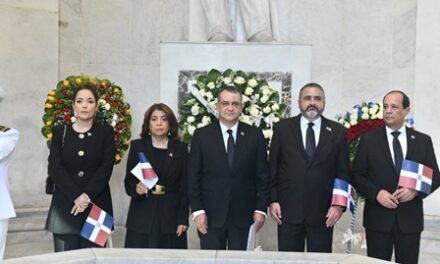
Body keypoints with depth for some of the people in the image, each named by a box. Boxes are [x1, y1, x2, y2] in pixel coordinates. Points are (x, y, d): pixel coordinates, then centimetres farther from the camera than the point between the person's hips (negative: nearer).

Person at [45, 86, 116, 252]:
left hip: (96, 205, 0)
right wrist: (76, 196, -15)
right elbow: (54, 167, -2)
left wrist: (88, 195, -15)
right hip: (65, 205, 1)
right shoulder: (60, 132, 8)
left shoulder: (105, 132, 6)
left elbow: (106, 168, -3)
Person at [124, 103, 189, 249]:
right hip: (142, 217, 0)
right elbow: (128, 181, 7)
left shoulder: (180, 148, 6)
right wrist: (136, 188, -16)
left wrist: (183, 219, -2)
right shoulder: (137, 146, 7)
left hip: (171, 216, 0)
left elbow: (184, 187, 4)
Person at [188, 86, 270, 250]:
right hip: (211, 215, 0)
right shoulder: (201, 135, 1)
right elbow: (193, 176, 1)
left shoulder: (255, 135, 3)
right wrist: (197, 210, -5)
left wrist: (261, 209, 0)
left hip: (244, 215, 1)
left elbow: (262, 175, 4)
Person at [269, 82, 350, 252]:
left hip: (323, 211, 1)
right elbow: (273, 167, 5)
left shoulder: (337, 131, 5)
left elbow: (343, 172, 5)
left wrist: (339, 205, -2)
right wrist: (273, 200, -1)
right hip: (288, 210, 0)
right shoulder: (282, 128, 4)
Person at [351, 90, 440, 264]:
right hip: (378, 218, -1)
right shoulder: (369, 140, 2)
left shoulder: (423, 141, 6)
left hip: (410, 218, 1)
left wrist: (416, 190, -12)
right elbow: (356, 175, 0)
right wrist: (377, 193, -15)